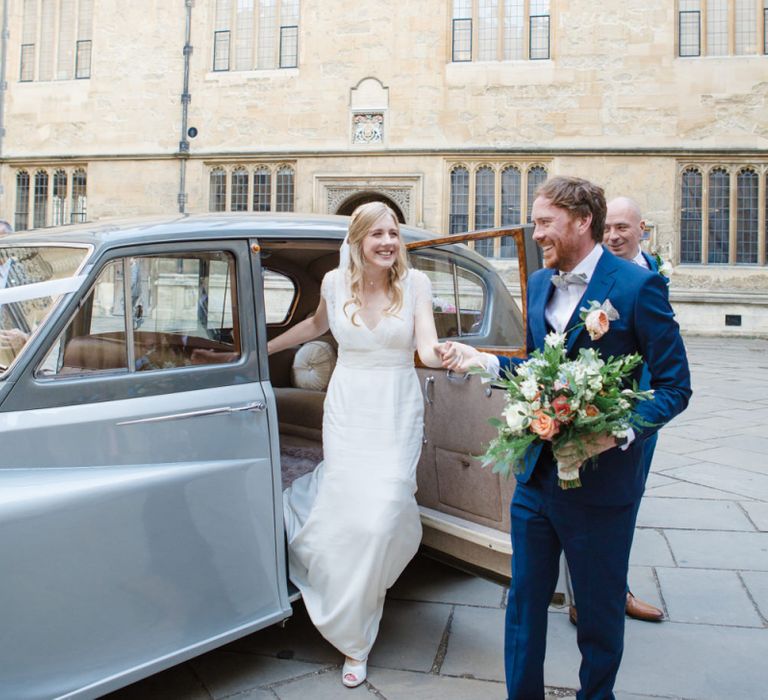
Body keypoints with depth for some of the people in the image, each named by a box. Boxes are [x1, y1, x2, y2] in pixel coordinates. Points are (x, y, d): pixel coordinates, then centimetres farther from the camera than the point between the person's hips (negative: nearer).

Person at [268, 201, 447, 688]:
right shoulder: (336, 283, 1)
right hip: (348, 410, 1)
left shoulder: (415, 283, -4)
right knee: (350, 512, -6)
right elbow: (317, 325, 22)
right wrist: (264, 347, 27)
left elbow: (427, 347, -14)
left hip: (397, 411, -1)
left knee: (382, 513, -9)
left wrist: (443, 353, -38)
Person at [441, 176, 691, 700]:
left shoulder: (637, 286, -13)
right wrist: (484, 361, 1)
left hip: (602, 481, -5)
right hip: (537, 474, 6)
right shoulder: (539, 284, 7)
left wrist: (622, 432, -27)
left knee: (599, 609, 14)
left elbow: (675, 385, -12)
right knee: (525, 601, 16)